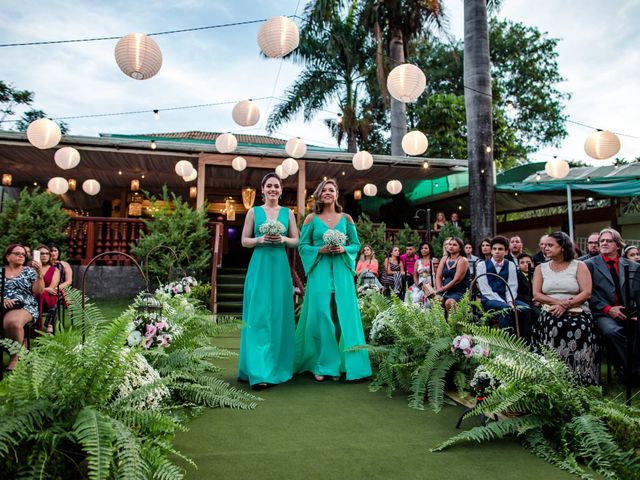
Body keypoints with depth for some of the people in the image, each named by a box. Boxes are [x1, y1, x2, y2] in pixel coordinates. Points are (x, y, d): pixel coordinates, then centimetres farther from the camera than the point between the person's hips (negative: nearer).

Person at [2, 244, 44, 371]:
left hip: (25, 307, -2)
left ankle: (14, 358, -18)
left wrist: (39, 274, -8)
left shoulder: (29, 271, 14)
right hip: (5, 306, 2)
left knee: (13, 322, -37)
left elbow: (38, 291, 4)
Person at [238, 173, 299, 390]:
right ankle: (259, 372, -7)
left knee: (279, 316, 4)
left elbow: (296, 241, 10)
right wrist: (261, 239, -12)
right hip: (259, 267, -2)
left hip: (280, 267, 2)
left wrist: (282, 239, -9)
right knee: (258, 317, -7)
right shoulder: (254, 212, 7)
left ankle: (277, 367, 17)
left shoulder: (288, 213, 11)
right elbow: (245, 241, 5)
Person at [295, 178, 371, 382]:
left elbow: (356, 244, 11)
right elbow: (302, 246, 4)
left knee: (342, 316, 2)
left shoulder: (346, 218, 10)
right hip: (319, 272, -2)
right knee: (320, 315, -3)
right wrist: (320, 250, -12)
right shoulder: (311, 219, 6)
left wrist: (344, 249, -8)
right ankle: (321, 365, 8)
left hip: (341, 272, 2)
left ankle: (337, 365, 15)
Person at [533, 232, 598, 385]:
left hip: (577, 313, -1)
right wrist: (558, 302, -10)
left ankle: (581, 383, -10)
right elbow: (536, 294, 3)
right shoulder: (541, 268, 12)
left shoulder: (579, 266, 6)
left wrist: (565, 306, -13)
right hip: (550, 314, 1)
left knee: (579, 328, -23)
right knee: (554, 327, -22)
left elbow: (587, 293, -3)